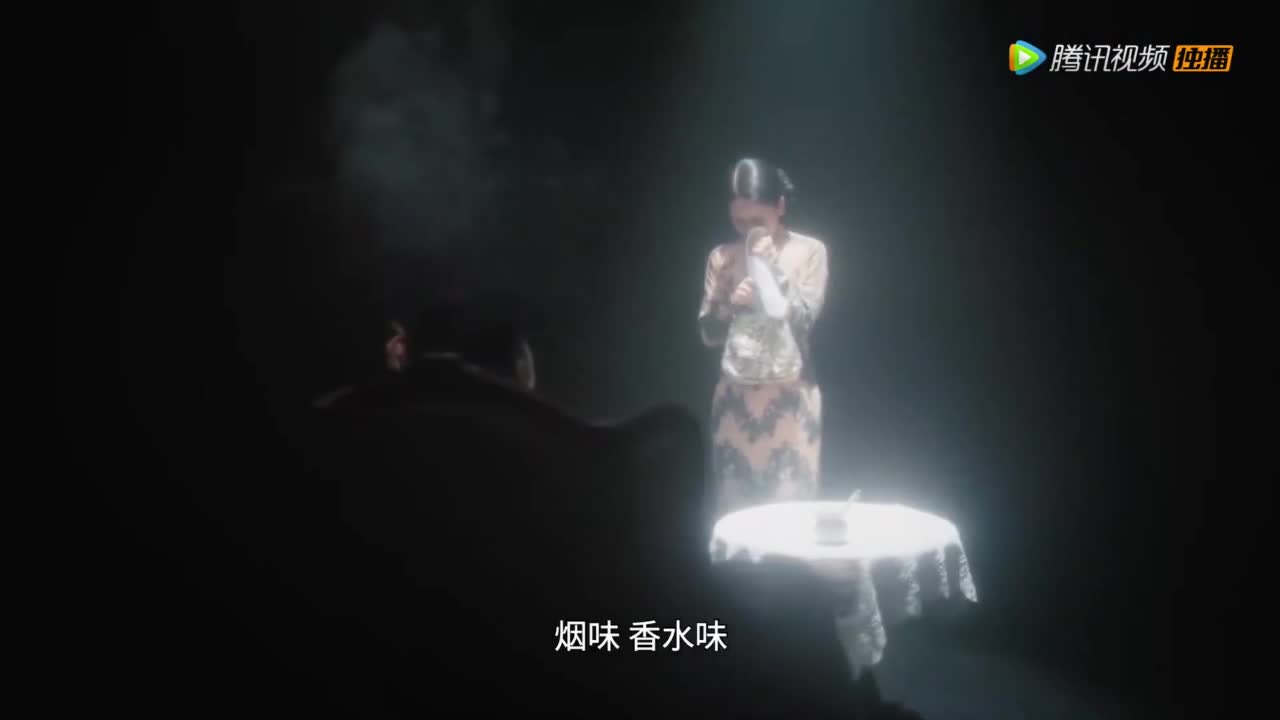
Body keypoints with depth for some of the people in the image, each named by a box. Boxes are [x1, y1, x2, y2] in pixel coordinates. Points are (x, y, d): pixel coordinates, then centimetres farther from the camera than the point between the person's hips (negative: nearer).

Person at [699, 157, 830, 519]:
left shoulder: (809, 251, -2)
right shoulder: (722, 257, 4)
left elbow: (804, 318, -10)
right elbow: (708, 333, 5)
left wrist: (775, 266, -15)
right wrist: (728, 304, -15)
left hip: (789, 397, -2)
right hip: (735, 399, 2)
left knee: (790, 504, 1)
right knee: (734, 506, 5)